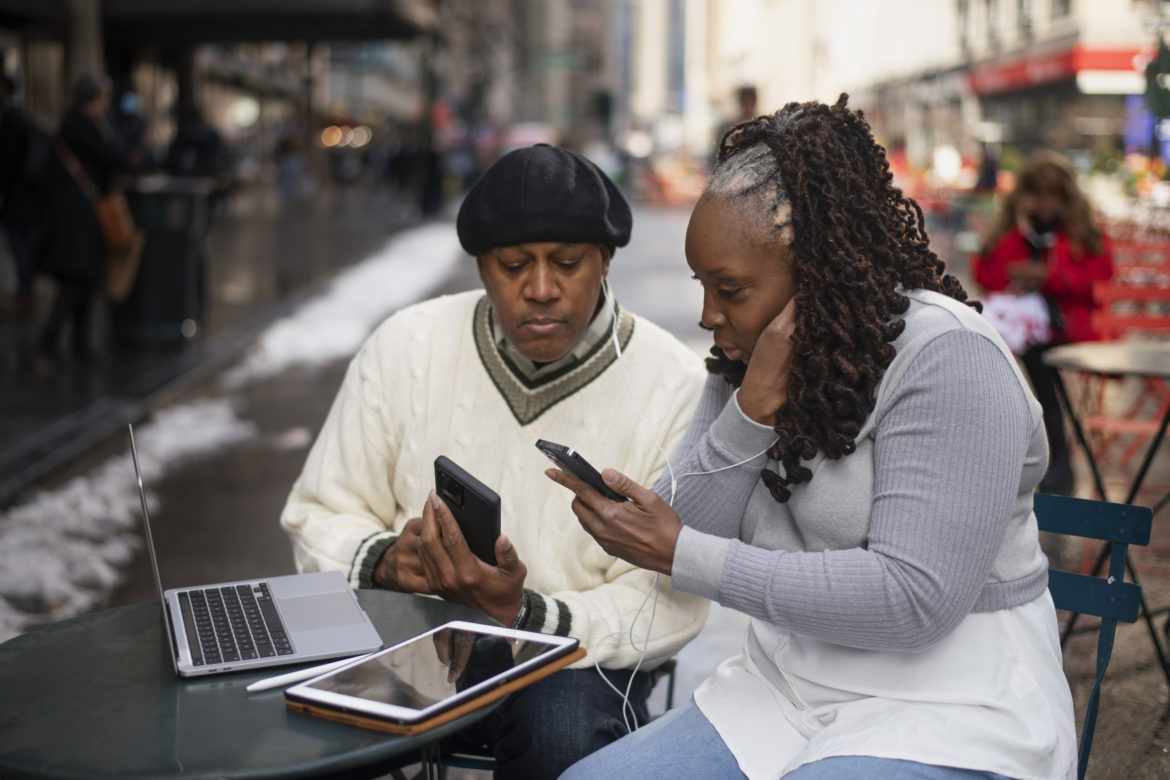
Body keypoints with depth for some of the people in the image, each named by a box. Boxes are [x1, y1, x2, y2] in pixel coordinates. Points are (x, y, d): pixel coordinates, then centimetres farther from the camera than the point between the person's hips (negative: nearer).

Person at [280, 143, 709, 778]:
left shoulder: (673, 386, -10)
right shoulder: (405, 347, -2)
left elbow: (669, 604, -12)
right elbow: (319, 517, 4)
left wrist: (522, 613, -28)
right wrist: (384, 558, -19)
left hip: (579, 657, -1)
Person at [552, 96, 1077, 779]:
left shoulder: (945, 358, -17)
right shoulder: (745, 354, 7)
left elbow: (913, 599, -24)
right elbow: (684, 528, -2)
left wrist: (681, 556, -23)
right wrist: (753, 408, -19)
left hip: (946, 718, -6)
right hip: (785, 692, 7)